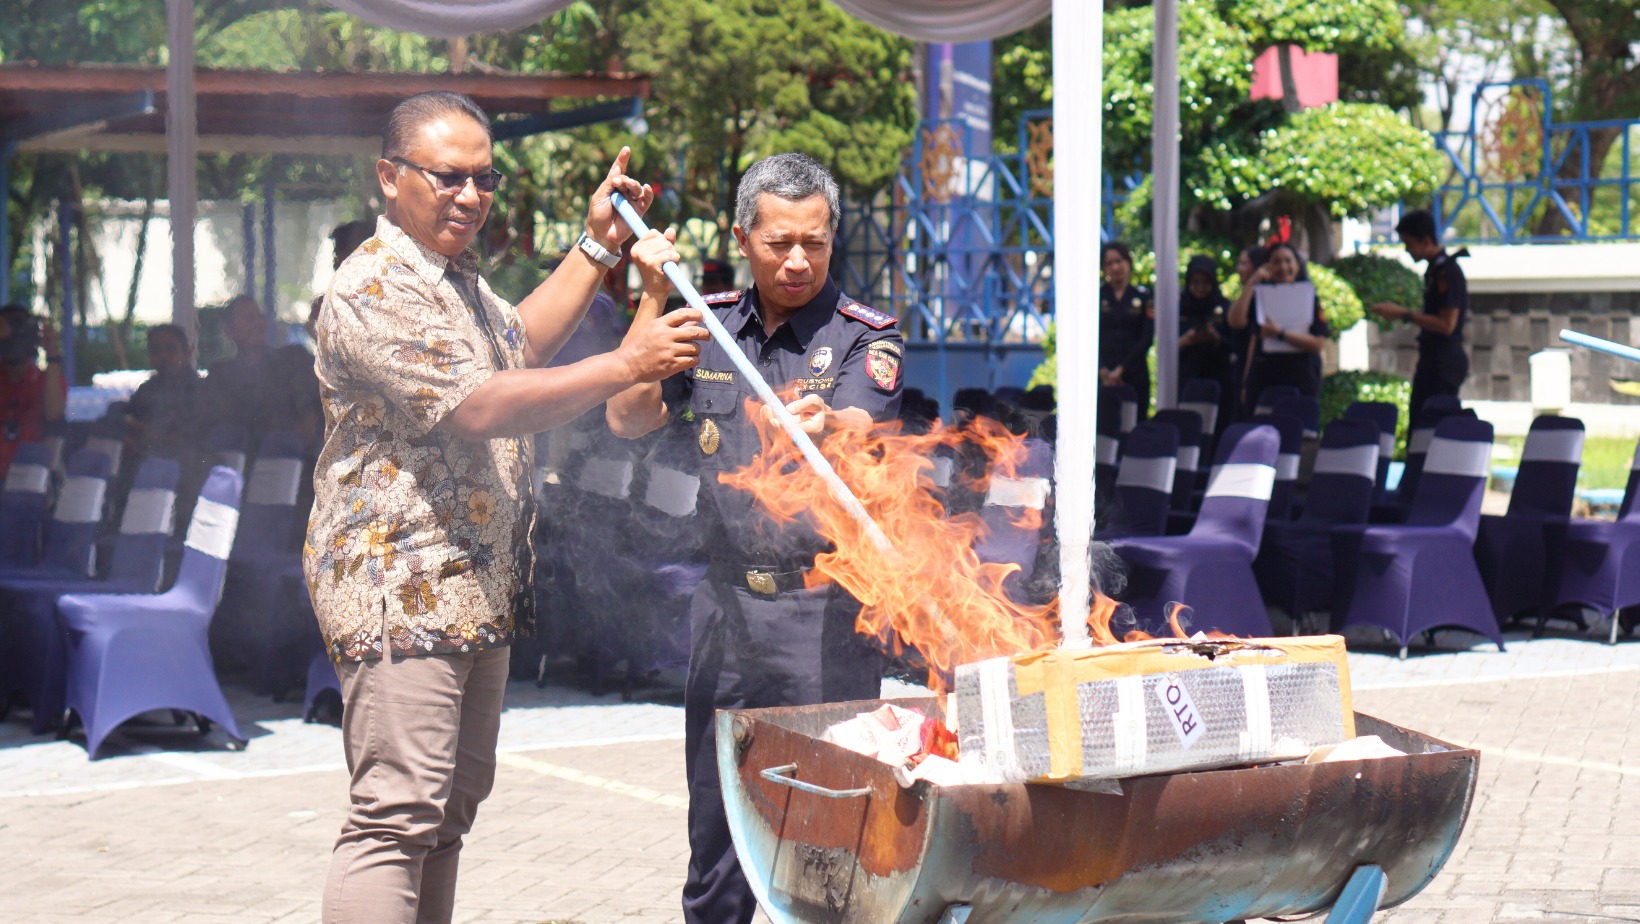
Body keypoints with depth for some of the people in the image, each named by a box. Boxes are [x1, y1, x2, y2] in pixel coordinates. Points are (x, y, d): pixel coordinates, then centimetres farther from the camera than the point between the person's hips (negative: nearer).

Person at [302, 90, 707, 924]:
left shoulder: (456, 276, 17)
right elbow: (481, 408, -25)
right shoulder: (375, 291, -17)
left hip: (475, 592, 11)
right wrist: (625, 365, -24)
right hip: (400, 592, -11)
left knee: (449, 809, 14)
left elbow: (516, 343, 34)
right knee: (396, 816, -15)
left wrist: (597, 246, 26)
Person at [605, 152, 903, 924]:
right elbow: (628, 419, 2)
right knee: (715, 825, 10)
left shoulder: (865, 338, -1)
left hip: (828, 608, -4)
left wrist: (824, 423, -43)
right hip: (727, 606, 4)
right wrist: (654, 297, -5)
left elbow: (859, 440, -19)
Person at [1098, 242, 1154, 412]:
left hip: (1133, 374, 0)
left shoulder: (1142, 296, 9)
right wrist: (1103, 371, -10)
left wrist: (1121, 369, -8)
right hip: (1101, 375, 0)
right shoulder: (1096, 296, 8)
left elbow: (1146, 338, 2)